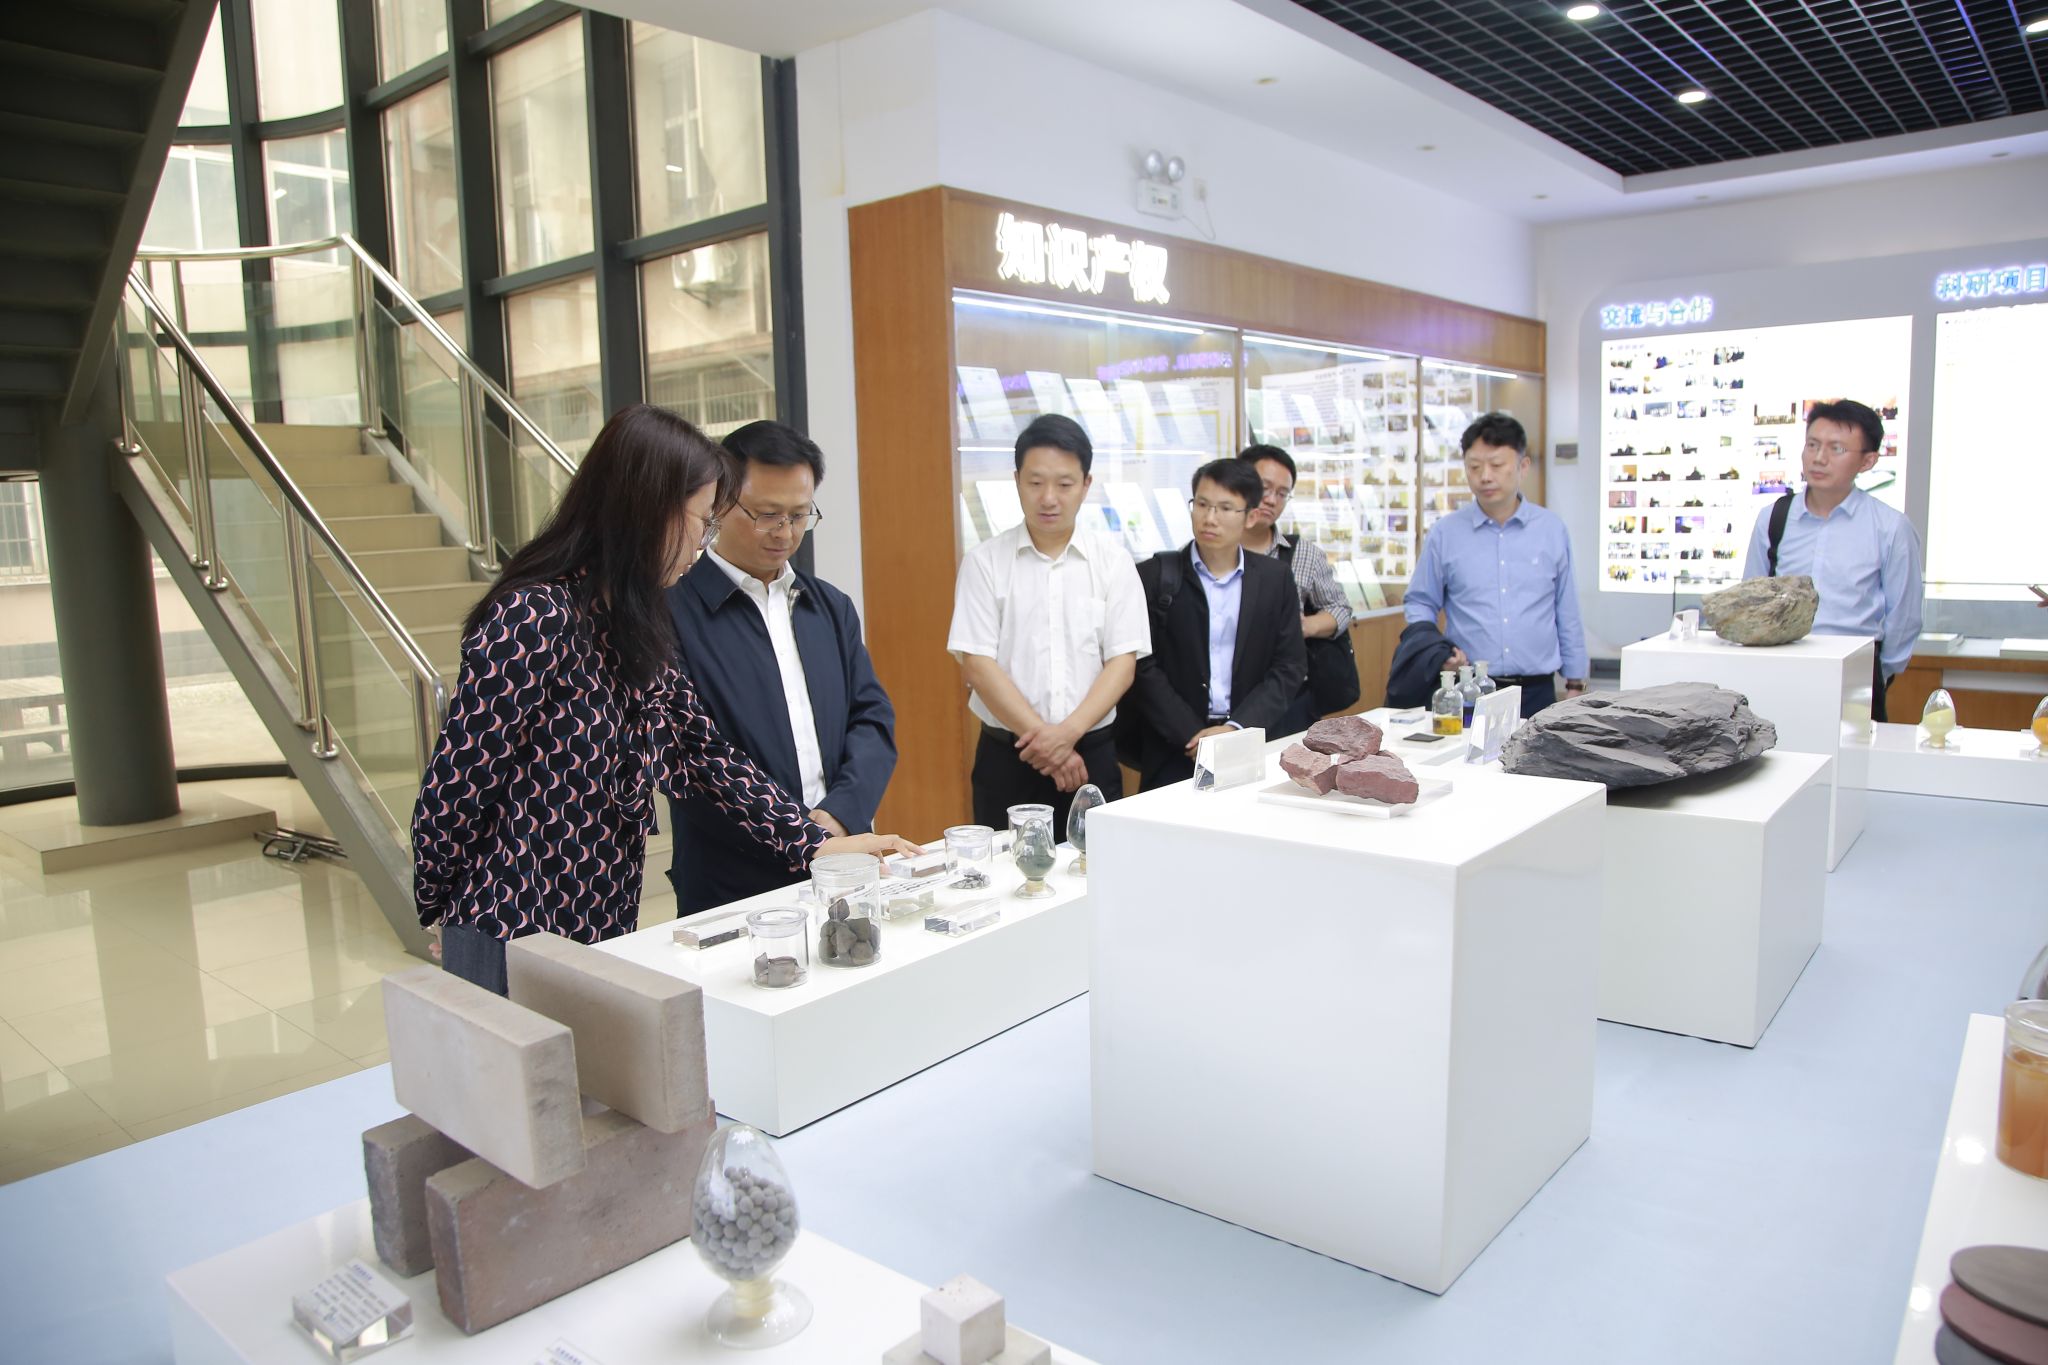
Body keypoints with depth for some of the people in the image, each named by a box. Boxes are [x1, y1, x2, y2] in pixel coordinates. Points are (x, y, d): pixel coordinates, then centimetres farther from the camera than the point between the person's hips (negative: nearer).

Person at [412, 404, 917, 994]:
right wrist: (438, 911, -2)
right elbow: (454, 786, -16)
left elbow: (699, 751, 5)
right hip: (511, 943, -8)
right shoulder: (534, 620, -21)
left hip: (605, 926, 8)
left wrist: (816, 842, -1)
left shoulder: (637, 627, 6)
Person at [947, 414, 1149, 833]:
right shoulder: (985, 561, -1)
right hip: (1006, 756, -1)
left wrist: (1069, 732, -14)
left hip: (1092, 752, 1)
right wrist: (1042, 736, -12)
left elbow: (1123, 660, -1)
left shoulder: (1113, 560, 2)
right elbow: (977, 664, -6)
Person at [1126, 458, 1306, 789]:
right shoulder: (1156, 575, 1)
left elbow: (1290, 667, 5)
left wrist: (1236, 729, -8)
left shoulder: (1275, 578, 8)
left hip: (1250, 744, 2)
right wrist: (1194, 736, -12)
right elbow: (1144, 667, -3)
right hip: (1175, 751, -2)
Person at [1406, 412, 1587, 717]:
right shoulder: (1444, 533, 1)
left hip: (1537, 691, 1)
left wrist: (1575, 685, 8)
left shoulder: (1552, 529, 5)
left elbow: (1567, 614, 9)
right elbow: (1420, 604, 8)